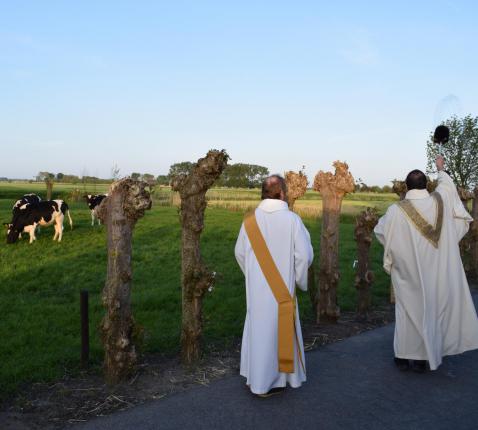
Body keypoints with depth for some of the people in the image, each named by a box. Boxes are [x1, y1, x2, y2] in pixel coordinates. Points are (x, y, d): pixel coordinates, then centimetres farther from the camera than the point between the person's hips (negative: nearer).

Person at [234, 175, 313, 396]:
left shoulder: (250, 221, -5)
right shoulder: (292, 219, -14)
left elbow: (240, 253, 4)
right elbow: (304, 255, -12)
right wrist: (300, 280, 5)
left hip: (256, 288, 3)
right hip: (282, 288, -3)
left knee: (258, 328, 17)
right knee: (280, 331, 11)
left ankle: (256, 376, 30)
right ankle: (271, 381, 23)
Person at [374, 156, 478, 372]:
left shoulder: (396, 211, -15)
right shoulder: (441, 200, -7)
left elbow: (381, 233, 1)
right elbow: (447, 184, 16)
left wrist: (385, 217, 21)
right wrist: (440, 168, 34)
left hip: (409, 273, -2)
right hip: (438, 274, 2)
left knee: (409, 310, 11)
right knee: (433, 308, 13)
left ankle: (404, 357, 19)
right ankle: (422, 358, 23)